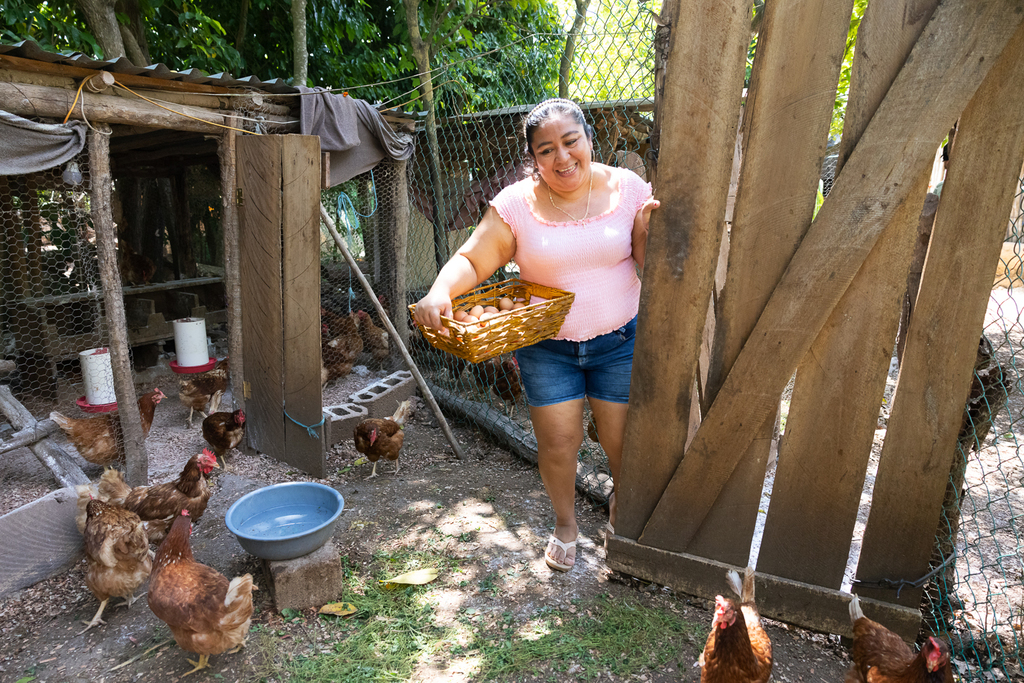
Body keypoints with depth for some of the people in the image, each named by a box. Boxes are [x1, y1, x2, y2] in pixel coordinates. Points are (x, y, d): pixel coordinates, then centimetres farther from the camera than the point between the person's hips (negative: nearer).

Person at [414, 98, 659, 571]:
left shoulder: (627, 189, -5)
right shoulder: (516, 204, -8)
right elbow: (471, 261, -10)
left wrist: (650, 230, -22)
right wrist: (440, 292, -30)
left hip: (619, 341, 1)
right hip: (547, 348, 0)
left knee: (622, 440, 12)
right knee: (557, 443, 7)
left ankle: (622, 496, 48)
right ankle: (565, 524, 37)